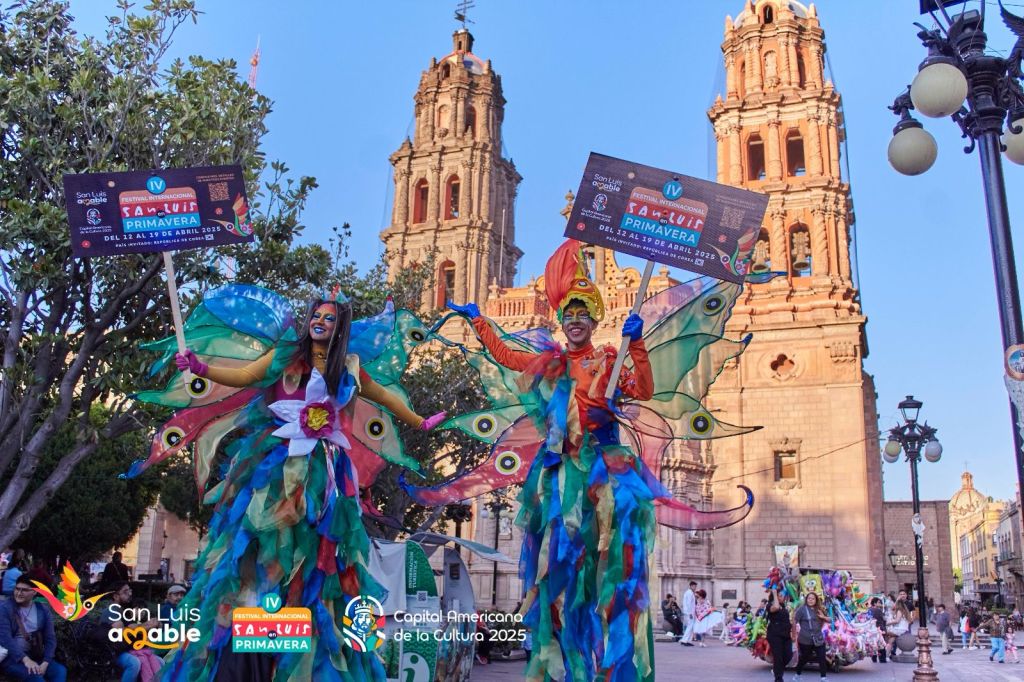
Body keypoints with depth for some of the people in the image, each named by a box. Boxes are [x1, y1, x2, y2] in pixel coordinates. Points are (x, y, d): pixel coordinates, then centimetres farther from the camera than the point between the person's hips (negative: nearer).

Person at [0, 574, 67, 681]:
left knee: (60, 671, -22)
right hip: (9, 658, -4)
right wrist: (25, 659, -29)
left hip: (34, 656, 4)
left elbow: (50, 639, 5)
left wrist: (45, 663, -13)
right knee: (34, 675, -32)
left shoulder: (43, 610, 7)